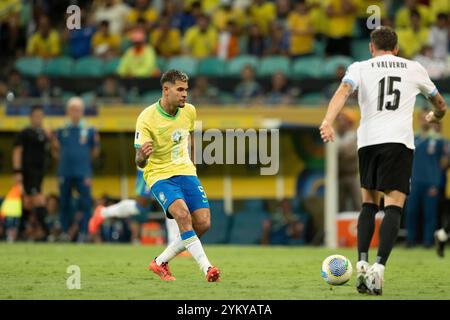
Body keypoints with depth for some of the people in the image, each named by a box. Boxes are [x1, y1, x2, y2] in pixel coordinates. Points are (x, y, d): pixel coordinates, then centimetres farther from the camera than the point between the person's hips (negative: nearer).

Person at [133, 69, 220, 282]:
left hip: (186, 172, 5)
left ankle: (160, 262, 10)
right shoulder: (146, 119, -18)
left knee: (203, 223, -8)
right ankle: (207, 268, -30)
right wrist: (143, 155, -42)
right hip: (159, 175, -5)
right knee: (182, 214, -30)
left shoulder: (189, 111, -2)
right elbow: (140, 163, -19)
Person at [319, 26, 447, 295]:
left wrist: (328, 122, -24)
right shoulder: (414, 68, 17)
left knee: (369, 203, 18)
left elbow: (343, 92, -9)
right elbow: (440, 104, 32)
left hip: (368, 141, 2)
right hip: (400, 141, -1)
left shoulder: (360, 68, 13)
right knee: (394, 205, -7)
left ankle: (362, 263, 3)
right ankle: (379, 268, -25)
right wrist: (435, 116, 56)